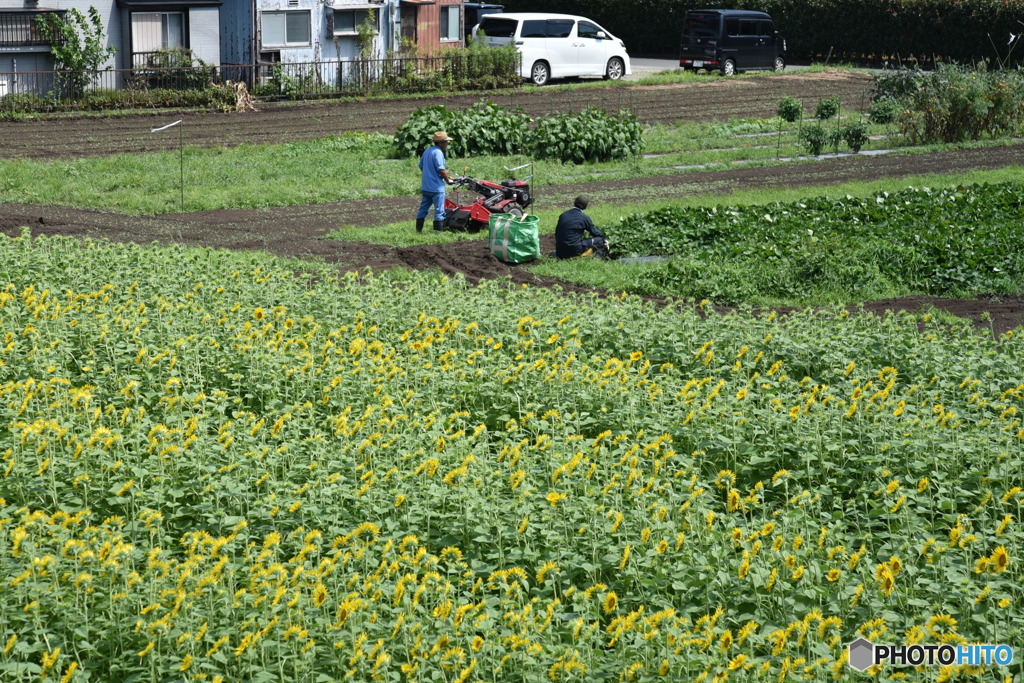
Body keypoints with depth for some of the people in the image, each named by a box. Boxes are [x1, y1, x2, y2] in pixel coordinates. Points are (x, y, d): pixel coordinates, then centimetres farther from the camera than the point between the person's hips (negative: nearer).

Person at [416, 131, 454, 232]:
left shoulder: (427, 151, 11)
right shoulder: (438, 153, -16)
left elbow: (421, 166, 18)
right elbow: (441, 169, -21)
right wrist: (448, 180, -8)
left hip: (425, 187, 9)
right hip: (436, 187, -9)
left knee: (423, 209, 14)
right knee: (439, 210, -2)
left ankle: (419, 229, 18)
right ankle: (438, 230, -1)